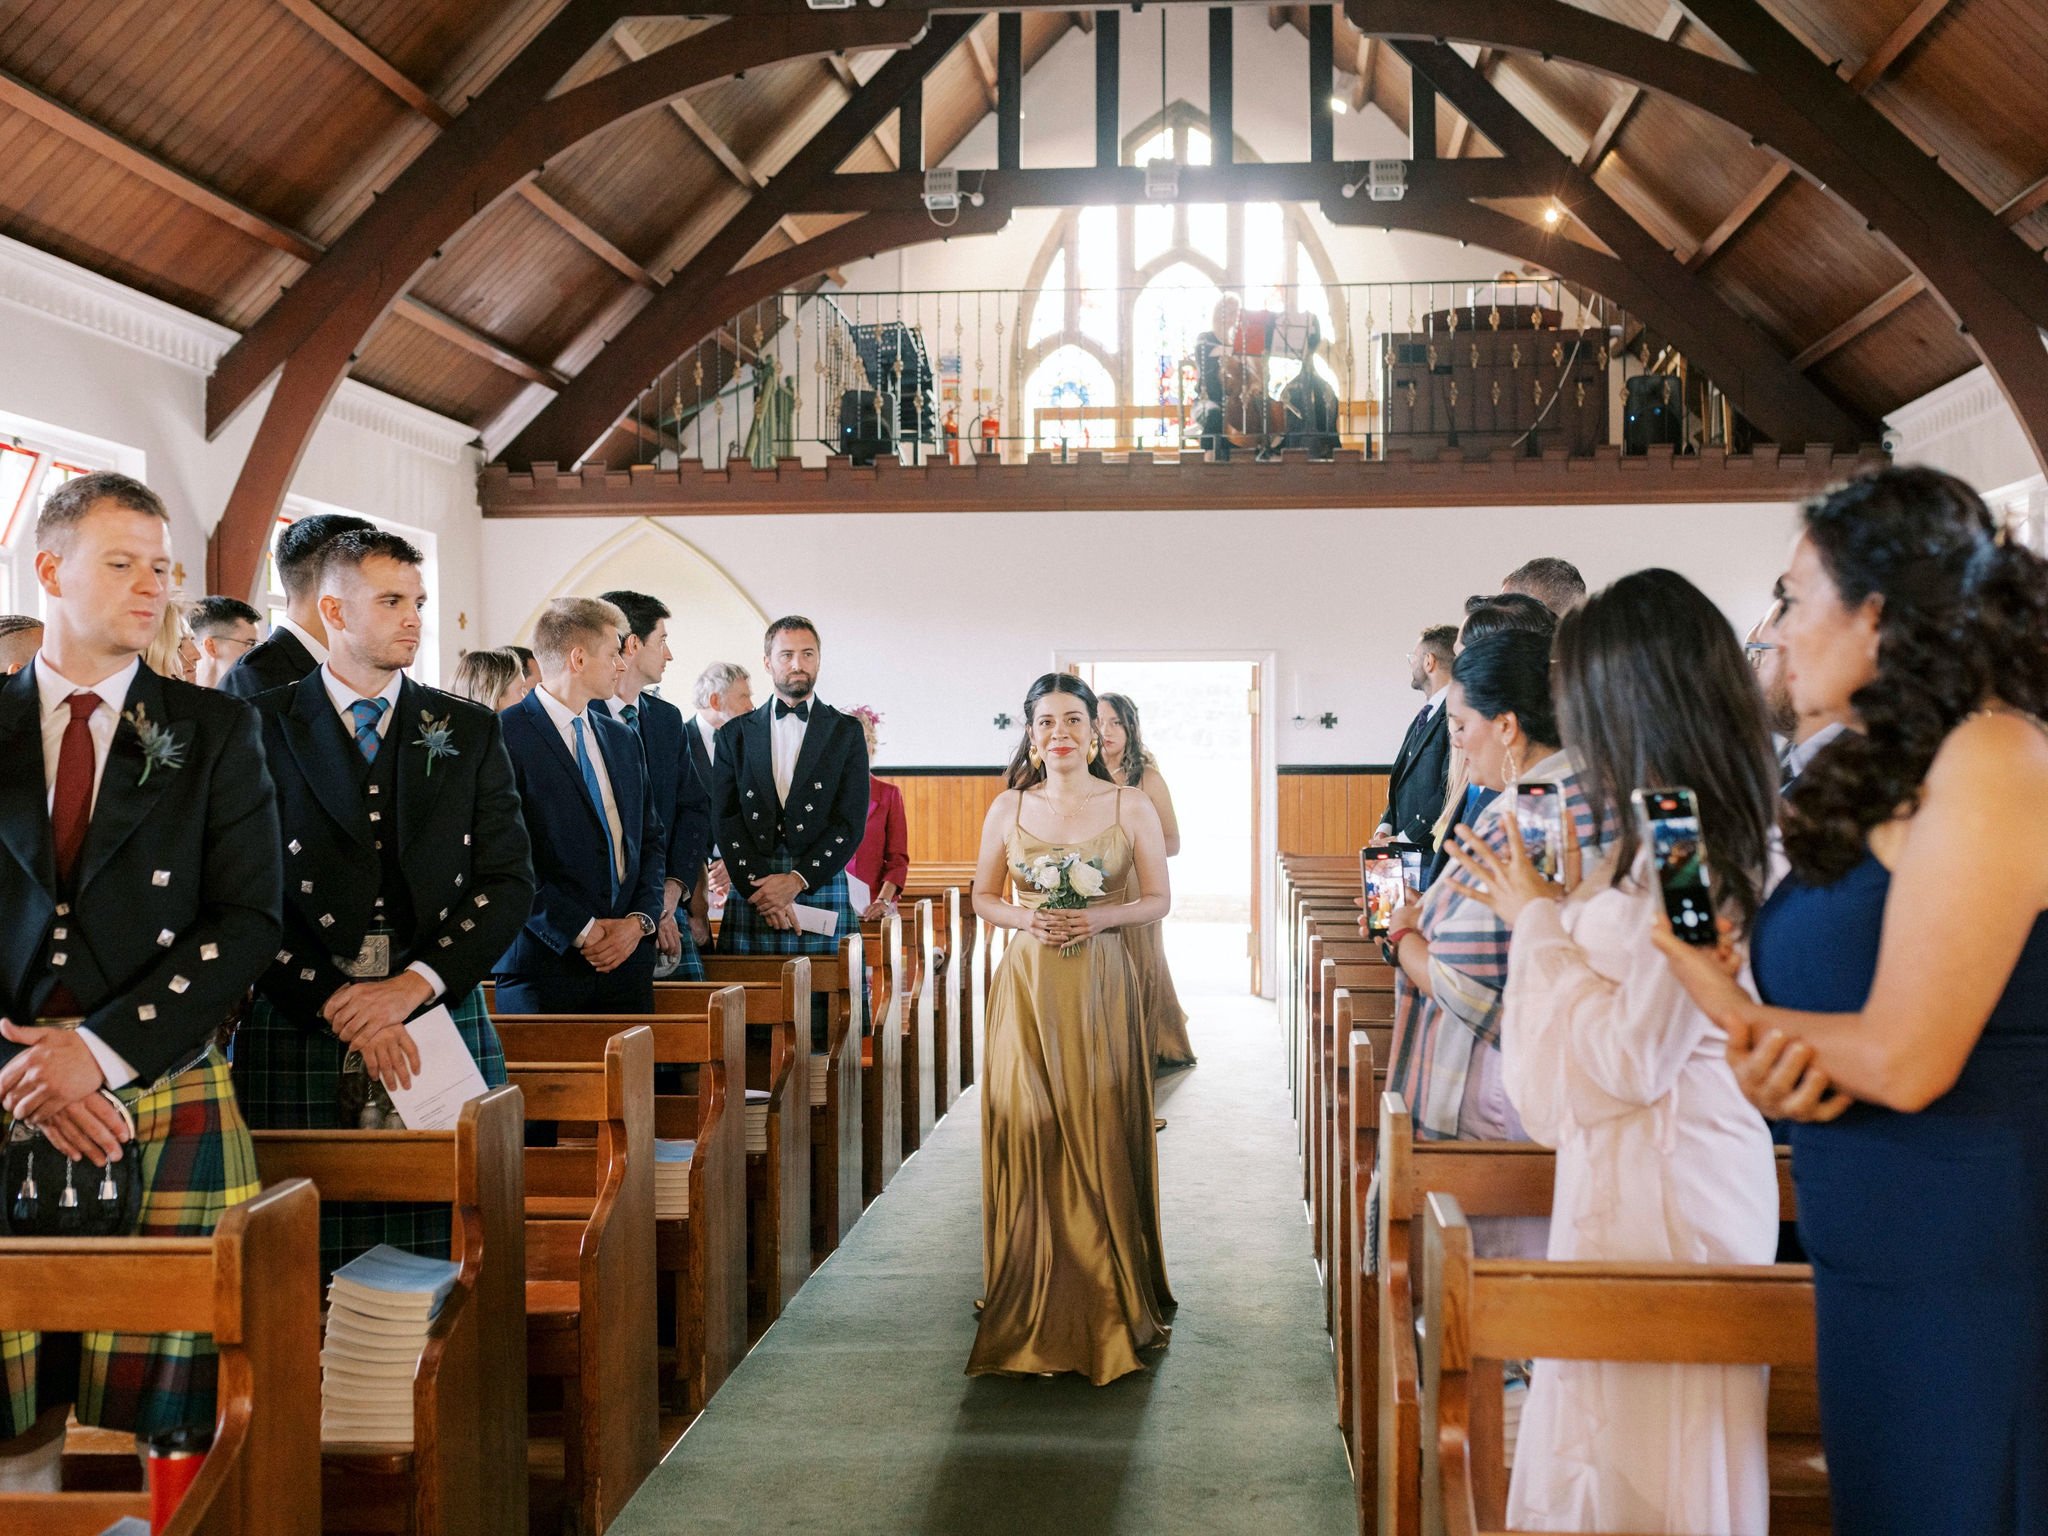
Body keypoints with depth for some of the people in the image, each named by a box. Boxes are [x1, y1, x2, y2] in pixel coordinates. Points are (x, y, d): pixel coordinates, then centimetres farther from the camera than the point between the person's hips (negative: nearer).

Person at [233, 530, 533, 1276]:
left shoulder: (470, 731, 12)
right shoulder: (259, 728, 5)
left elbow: (510, 879, 5)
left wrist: (414, 985, -8)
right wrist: (338, 1005, -11)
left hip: (439, 1018, 2)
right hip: (298, 1032, -1)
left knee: (444, 1261, -3)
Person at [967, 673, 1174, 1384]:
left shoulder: (1131, 807, 1)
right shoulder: (1008, 808, 5)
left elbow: (1160, 899, 4)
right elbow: (983, 897, 11)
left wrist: (1101, 918, -13)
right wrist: (1025, 919, -10)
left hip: (1101, 987, -1)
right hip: (1028, 987, 1)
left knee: (1103, 1137, 0)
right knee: (1028, 1137, 0)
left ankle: (1111, 1303, 13)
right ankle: (1035, 1306, 12)